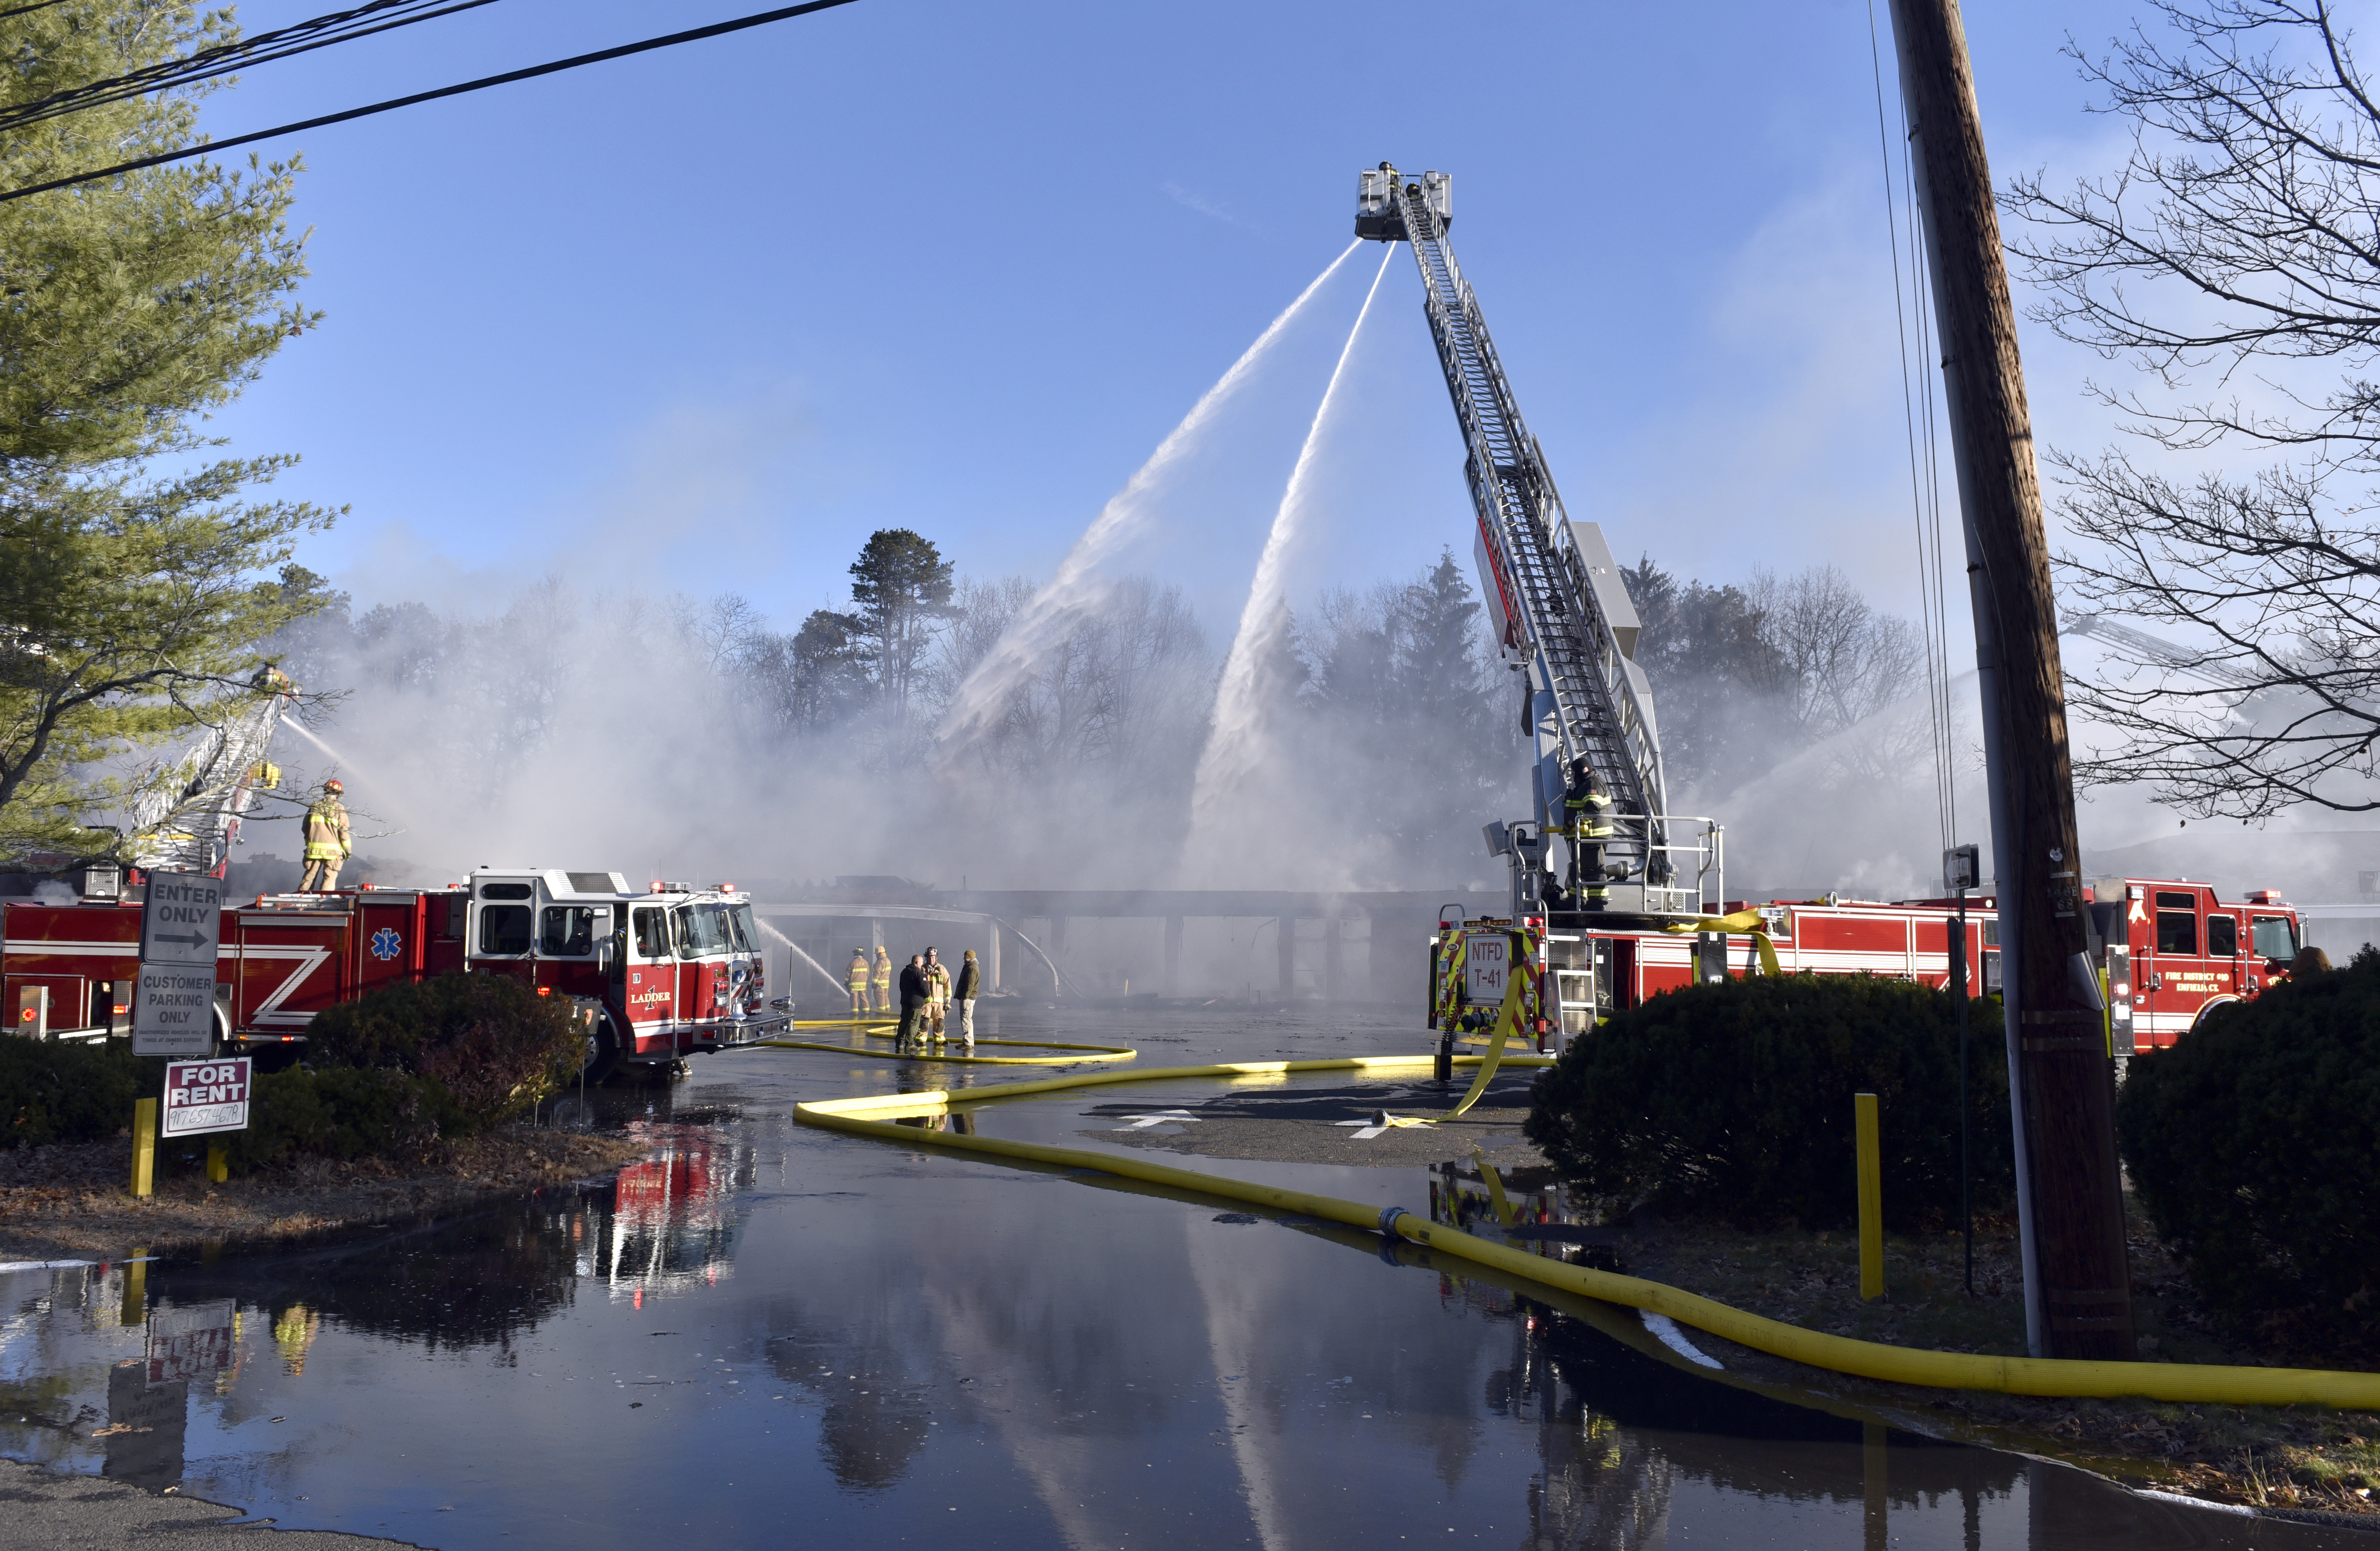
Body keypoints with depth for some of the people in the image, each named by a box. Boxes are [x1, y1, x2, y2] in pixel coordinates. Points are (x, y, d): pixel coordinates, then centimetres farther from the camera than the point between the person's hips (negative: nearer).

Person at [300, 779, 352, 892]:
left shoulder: (315, 806, 9)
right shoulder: (339, 808, -2)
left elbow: (305, 827, 14)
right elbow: (344, 830, -5)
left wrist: (309, 842, 26)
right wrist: (347, 849, 1)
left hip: (314, 848, 3)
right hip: (332, 849, -3)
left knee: (310, 875, 11)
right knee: (330, 878, -1)